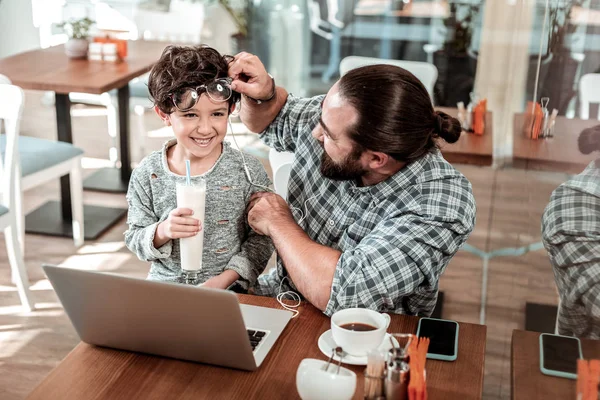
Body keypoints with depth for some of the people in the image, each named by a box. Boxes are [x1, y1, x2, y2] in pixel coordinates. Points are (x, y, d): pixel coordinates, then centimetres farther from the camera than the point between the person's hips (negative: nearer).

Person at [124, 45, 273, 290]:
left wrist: (226, 279, -11)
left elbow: (261, 238, 0)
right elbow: (134, 239, 6)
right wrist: (162, 232, -15)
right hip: (163, 287, 1)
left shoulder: (248, 172, -5)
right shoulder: (147, 175, -1)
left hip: (228, 291, -1)